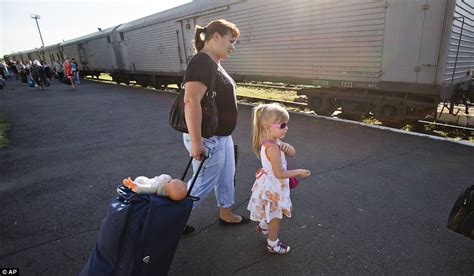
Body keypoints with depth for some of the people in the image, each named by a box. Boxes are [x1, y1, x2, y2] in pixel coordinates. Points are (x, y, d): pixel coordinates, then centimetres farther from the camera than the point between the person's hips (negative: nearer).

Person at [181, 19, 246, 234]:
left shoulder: (213, 63, 11)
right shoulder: (202, 63, -22)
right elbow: (191, 101, -33)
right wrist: (196, 142, -32)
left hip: (222, 135, 10)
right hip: (208, 139, -10)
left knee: (226, 176, 21)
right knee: (203, 184, 7)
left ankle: (226, 214, 41)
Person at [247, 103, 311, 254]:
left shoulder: (272, 140, -3)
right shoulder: (272, 147, -32)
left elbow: (292, 153, 1)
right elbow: (279, 174, -28)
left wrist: (287, 147, -21)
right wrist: (299, 172, -17)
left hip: (270, 184, 9)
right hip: (273, 187, -9)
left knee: (273, 213, 31)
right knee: (276, 216, 13)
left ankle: (263, 225, 54)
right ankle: (273, 244, 33)